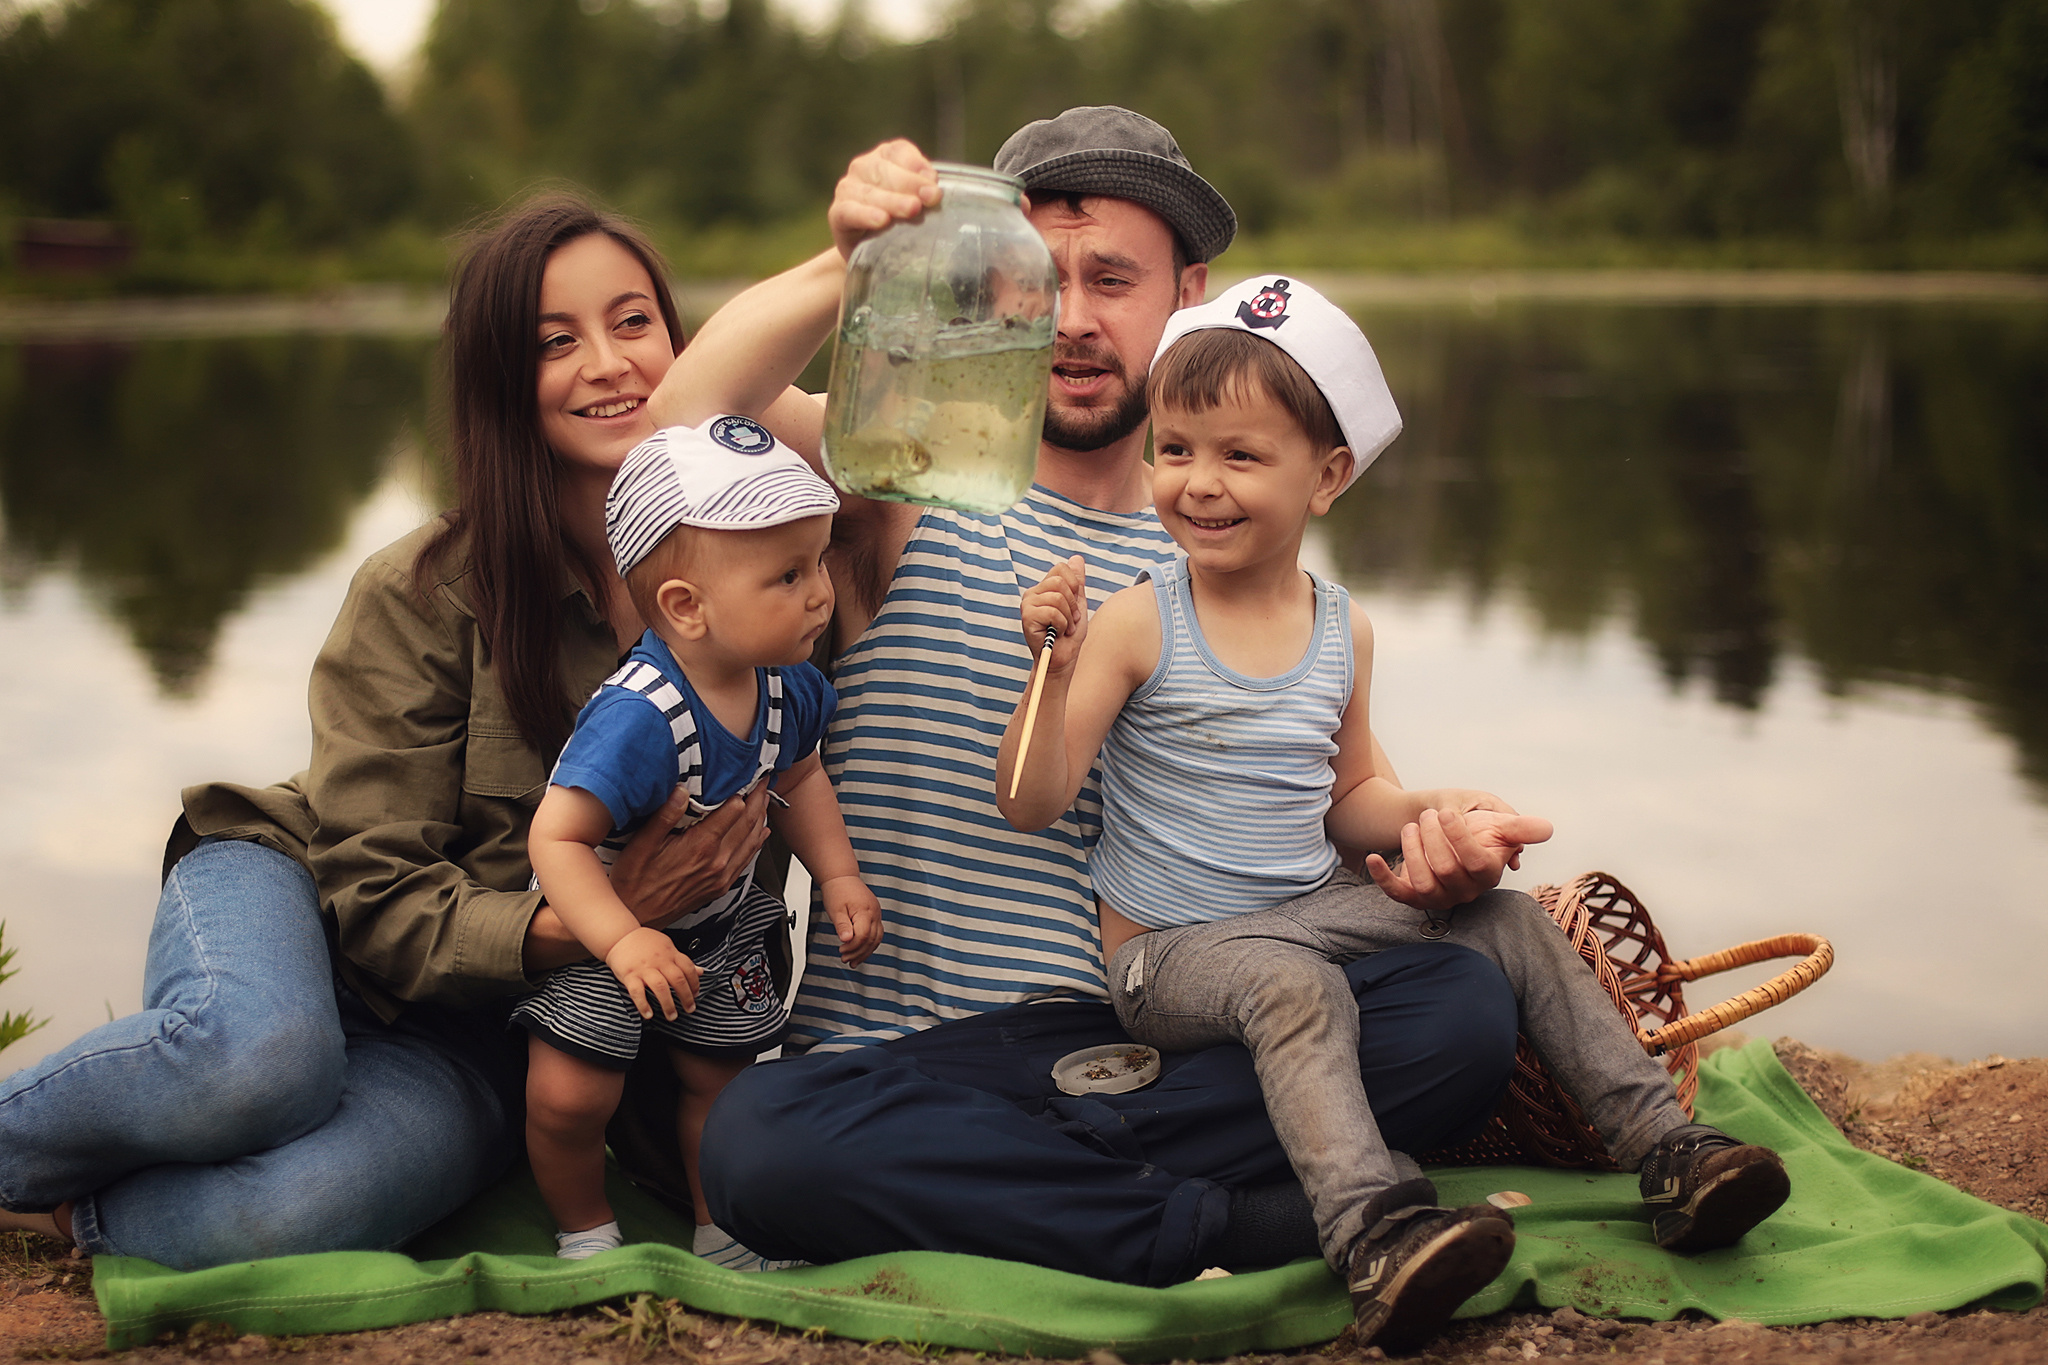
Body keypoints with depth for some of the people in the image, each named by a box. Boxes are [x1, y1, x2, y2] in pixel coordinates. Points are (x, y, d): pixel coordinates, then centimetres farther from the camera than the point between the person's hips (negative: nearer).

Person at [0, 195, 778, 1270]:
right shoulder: (421, 596, -15)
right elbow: (377, 896, -13)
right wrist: (579, 923, -29)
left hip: (486, 1032, 1)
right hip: (300, 900, -1)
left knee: (286, 1215, -33)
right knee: (258, 1052, -40)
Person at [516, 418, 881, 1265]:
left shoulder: (788, 686, -14)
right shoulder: (636, 717, -38)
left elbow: (797, 779, 8)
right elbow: (557, 839, -36)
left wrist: (838, 876, -1)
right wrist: (624, 941, -44)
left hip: (721, 924, 6)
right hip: (601, 928, -6)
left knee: (720, 1077, 15)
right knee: (569, 1097, -12)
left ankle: (724, 1233, 38)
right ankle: (585, 1229, 18)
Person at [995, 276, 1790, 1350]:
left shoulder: (1343, 631, 5)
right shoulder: (1136, 625, -11)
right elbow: (1032, 803, -14)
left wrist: (1423, 816, -4)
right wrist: (1053, 674, -28)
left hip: (1311, 912, 5)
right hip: (1167, 946, -5)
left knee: (1510, 925, -6)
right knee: (1296, 987, -36)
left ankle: (1667, 1146, -1)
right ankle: (1375, 1239, -49)